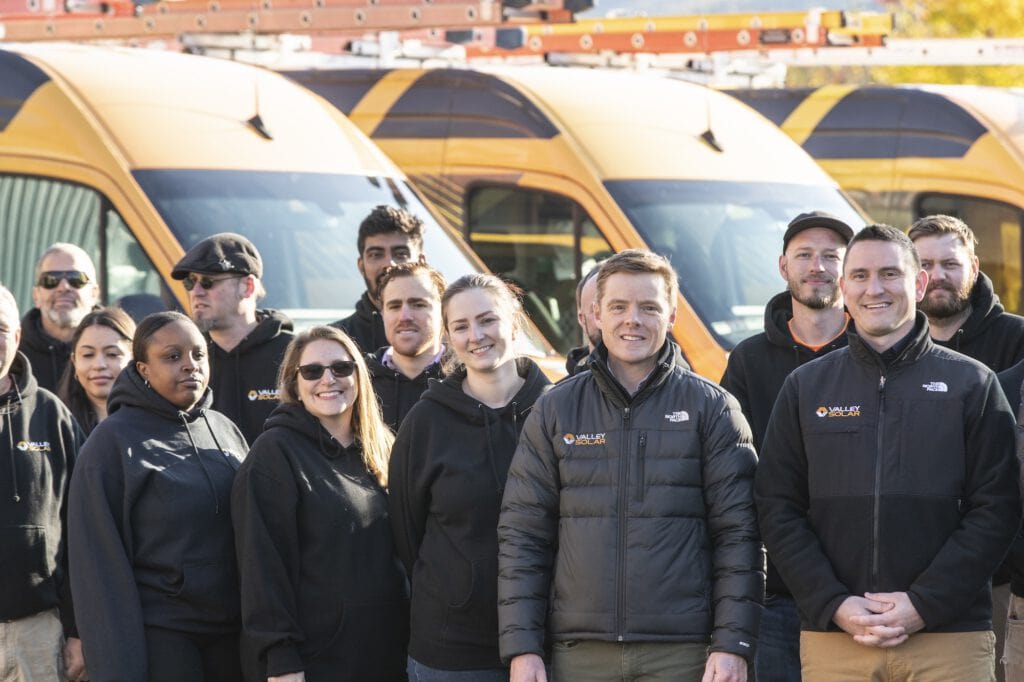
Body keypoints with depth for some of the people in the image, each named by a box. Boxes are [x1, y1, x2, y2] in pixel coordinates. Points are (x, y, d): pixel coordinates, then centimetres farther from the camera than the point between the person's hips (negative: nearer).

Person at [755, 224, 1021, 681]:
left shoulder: (972, 383, 6)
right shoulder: (805, 386, 11)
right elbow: (778, 509, 6)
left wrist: (925, 604, -11)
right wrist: (834, 604, -7)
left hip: (950, 635, -1)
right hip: (832, 638, 1)